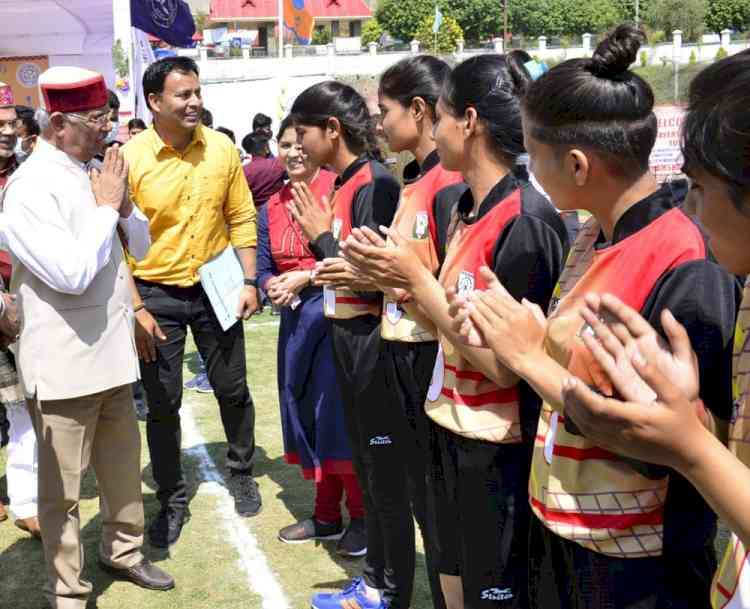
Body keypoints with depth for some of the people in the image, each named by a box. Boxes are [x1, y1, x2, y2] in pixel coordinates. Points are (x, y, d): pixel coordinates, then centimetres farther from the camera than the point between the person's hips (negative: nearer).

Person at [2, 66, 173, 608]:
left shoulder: (91, 174, 8)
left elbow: (141, 247, 14)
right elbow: (70, 274, -27)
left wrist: (124, 204, -5)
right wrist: (106, 207, -16)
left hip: (111, 354, 8)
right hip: (64, 364, -8)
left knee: (123, 467, 21)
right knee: (62, 487, 6)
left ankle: (123, 550, 40)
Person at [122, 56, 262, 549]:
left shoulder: (222, 148, -4)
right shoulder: (129, 158, -13)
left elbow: (241, 218, 3)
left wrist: (249, 281, -2)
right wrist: (135, 309, -14)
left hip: (214, 287, 2)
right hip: (156, 294, -2)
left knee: (233, 390, 14)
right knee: (163, 404, 7)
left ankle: (242, 473, 38)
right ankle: (173, 499, 24)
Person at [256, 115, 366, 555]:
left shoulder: (338, 189, -8)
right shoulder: (272, 208, 13)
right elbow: (264, 267, 16)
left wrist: (304, 278, -16)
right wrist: (273, 286, -5)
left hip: (335, 314, -7)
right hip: (295, 319, 7)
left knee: (339, 412, -5)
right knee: (304, 414, 11)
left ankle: (362, 516, 9)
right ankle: (326, 516, 25)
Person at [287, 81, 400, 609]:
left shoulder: (374, 183, -17)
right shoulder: (345, 184, 8)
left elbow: (371, 279, -22)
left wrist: (321, 235, -13)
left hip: (369, 340, -9)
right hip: (346, 335, 9)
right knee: (365, 462, 17)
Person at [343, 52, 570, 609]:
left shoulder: (527, 222, -21)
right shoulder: (461, 207, 5)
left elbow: (504, 363, -22)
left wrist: (417, 278, -18)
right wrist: (396, 279, -6)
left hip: (500, 450, -8)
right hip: (454, 430, 8)